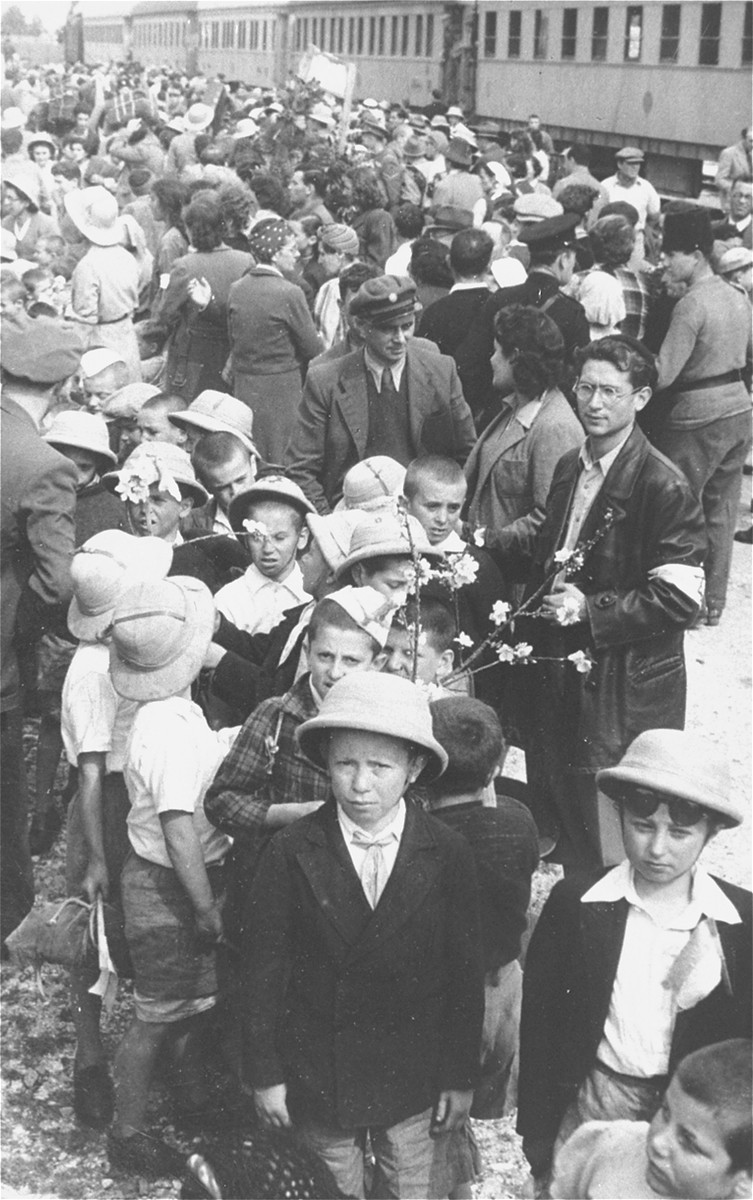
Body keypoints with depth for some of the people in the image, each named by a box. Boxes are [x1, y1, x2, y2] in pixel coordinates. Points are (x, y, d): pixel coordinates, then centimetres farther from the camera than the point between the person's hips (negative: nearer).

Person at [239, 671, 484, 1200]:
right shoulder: (290, 853, -9)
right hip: (316, 1078, 0)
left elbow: (465, 971, -1)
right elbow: (264, 967, -5)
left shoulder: (449, 854, -7)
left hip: (417, 1082, 0)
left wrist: (461, 1077, 0)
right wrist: (265, 1074, -3)